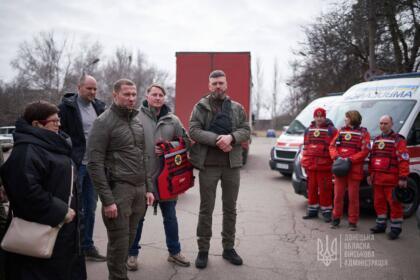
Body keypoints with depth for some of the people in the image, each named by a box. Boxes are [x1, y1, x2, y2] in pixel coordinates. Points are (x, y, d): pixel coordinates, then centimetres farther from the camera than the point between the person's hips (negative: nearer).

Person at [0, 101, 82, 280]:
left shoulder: (51, 144, 12)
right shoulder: (27, 150, -20)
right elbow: (28, 190, -30)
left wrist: (66, 208, 14)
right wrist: (60, 211, -23)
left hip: (61, 226, 10)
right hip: (42, 228, -10)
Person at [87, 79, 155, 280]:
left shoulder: (137, 122, 14)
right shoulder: (104, 122, -8)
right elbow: (94, 164, -13)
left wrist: (148, 188, 13)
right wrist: (107, 200, -17)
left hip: (139, 190, 7)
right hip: (118, 190, -6)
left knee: (129, 240, 13)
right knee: (119, 243, -1)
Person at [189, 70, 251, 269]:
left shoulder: (237, 108, 10)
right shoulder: (200, 106, 1)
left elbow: (246, 130, 3)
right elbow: (194, 131, -10)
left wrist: (231, 137, -18)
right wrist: (217, 139, -20)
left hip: (232, 164, 3)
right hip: (208, 164, -3)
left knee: (230, 208, 11)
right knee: (206, 209, 5)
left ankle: (229, 248, 25)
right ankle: (203, 250, 16)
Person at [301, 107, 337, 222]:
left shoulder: (331, 130, -2)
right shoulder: (308, 130, 14)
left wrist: (334, 162, -10)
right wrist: (304, 161, 14)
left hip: (324, 166, -5)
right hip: (310, 165, 5)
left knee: (325, 189, -2)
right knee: (311, 188, 11)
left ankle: (326, 211, 8)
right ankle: (312, 210, 22)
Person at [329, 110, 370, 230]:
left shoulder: (363, 133, 0)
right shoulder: (341, 131, 14)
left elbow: (365, 151, -9)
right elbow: (332, 146, 9)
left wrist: (350, 159, -17)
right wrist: (336, 156, -9)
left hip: (354, 169, -4)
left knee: (353, 197, 2)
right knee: (338, 195, 8)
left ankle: (352, 222, 11)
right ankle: (336, 218, 20)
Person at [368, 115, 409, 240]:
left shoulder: (398, 140, -6)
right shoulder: (376, 140, 17)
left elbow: (404, 160, -12)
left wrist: (403, 178, -18)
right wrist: (370, 174, 17)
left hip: (391, 179, -7)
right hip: (377, 178, 7)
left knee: (394, 203, -2)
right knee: (378, 202, 14)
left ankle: (395, 228, 7)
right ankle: (381, 224, 26)